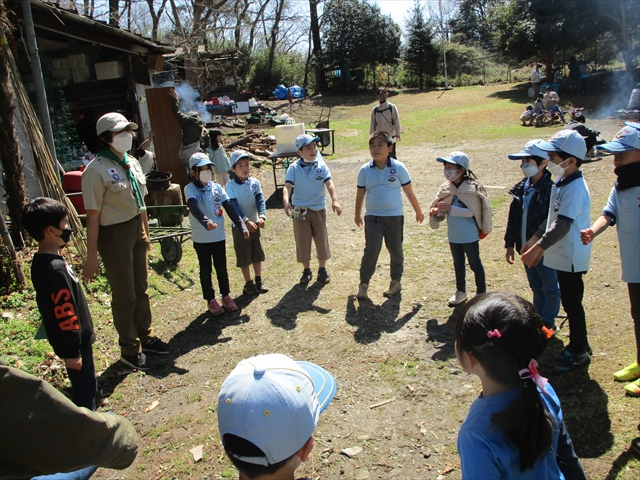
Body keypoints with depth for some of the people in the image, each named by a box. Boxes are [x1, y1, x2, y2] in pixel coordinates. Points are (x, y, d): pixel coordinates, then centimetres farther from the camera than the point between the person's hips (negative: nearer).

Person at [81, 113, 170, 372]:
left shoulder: (132, 163, 4)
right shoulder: (96, 170, -20)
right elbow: (93, 216, -20)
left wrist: (146, 233, 17)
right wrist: (91, 257, -18)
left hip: (136, 229, 7)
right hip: (114, 235, -7)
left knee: (140, 289, 20)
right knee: (125, 295, 7)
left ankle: (146, 337, 38)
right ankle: (130, 350, 25)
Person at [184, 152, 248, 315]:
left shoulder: (217, 188, 3)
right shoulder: (190, 189, -11)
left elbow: (230, 208, 1)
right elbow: (194, 208, -29)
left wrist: (242, 226, -7)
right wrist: (205, 222, -47)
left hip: (219, 236, 4)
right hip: (201, 238, -3)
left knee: (221, 268, 14)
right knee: (205, 270, 9)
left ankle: (226, 296, 28)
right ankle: (210, 300, 22)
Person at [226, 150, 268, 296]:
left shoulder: (255, 182, -2)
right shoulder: (230, 186, -12)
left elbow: (260, 200, -9)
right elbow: (234, 206, -18)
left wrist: (262, 216, -26)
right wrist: (246, 221, -28)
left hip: (254, 223, 4)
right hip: (239, 225, -3)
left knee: (257, 254, 13)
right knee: (244, 256, 5)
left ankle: (259, 281, 27)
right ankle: (248, 284, 18)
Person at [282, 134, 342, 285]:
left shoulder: (321, 165, -4)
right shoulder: (294, 168, -7)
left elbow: (330, 184, -15)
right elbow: (287, 186, -17)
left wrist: (335, 200, -31)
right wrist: (286, 202, -37)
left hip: (319, 208, 1)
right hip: (300, 210, -1)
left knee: (322, 240, 8)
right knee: (302, 241, 7)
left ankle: (322, 269, 26)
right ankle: (306, 271, 24)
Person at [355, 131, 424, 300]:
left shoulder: (398, 168, -6)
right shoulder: (365, 170, -3)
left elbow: (409, 192, 2)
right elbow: (360, 194, 9)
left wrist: (418, 211, 10)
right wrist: (357, 215, 16)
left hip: (394, 216, 0)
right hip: (372, 217, 0)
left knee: (395, 250, 11)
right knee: (371, 250, -8)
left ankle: (396, 281, 30)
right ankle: (363, 283, 6)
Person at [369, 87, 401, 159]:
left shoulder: (392, 107, -4)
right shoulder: (375, 110, 3)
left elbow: (396, 121, -5)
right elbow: (372, 124, 7)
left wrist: (397, 134, -15)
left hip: (390, 138, -2)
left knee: (392, 157, 3)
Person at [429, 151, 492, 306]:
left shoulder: (472, 188, -16)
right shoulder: (446, 188, 1)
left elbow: (472, 212, -22)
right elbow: (442, 210, 7)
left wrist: (450, 208, -29)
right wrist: (436, 211, -16)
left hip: (469, 235, -6)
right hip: (453, 235, 6)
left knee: (475, 264, 8)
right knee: (458, 264, 19)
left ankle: (481, 293, 22)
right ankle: (460, 292, 34)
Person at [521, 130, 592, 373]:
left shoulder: (575, 188, -22)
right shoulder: (563, 183, 9)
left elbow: (562, 225, -29)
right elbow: (553, 219, 17)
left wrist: (538, 248, -34)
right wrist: (534, 240, 17)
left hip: (572, 258, -9)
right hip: (562, 256, 9)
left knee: (572, 303, 2)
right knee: (570, 302, 18)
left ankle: (579, 352, 17)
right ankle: (578, 345, 33)